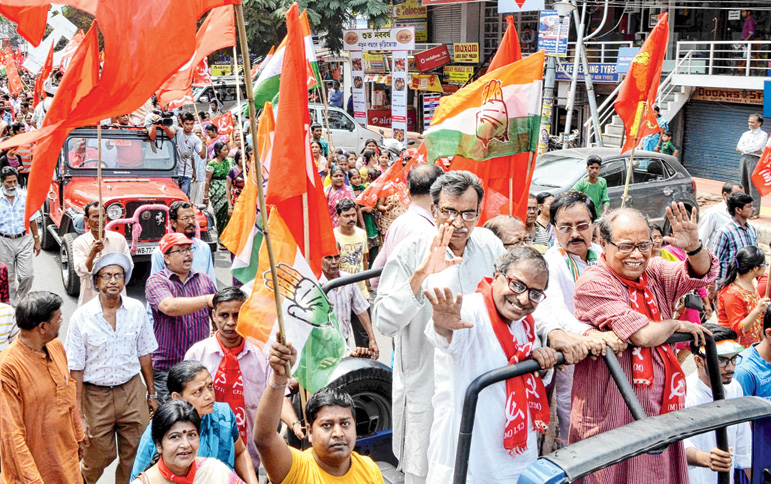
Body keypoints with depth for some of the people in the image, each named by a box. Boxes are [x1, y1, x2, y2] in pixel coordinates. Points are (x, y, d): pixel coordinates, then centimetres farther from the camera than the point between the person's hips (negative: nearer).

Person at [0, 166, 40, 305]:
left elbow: (32, 220, 8)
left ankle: (21, 298, 20)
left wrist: (36, 240, 9)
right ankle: (12, 305, 22)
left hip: (24, 239, 1)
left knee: (27, 275, -5)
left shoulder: (25, 196, 1)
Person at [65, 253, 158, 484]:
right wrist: (78, 415, -10)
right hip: (96, 396, -2)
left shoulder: (137, 310, -2)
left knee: (137, 455, 5)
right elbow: (76, 370, -8)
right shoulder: (81, 317, -10)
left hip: (132, 390, 2)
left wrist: (151, 394, 11)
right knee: (99, 457, 10)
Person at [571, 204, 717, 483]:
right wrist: (676, 325, 0)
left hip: (660, 410, 6)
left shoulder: (655, 272, 8)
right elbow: (644, 335, -19)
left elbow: (702, 274, -1)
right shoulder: (594, 283, -14)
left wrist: (693, 247, -21)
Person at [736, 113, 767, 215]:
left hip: (754, 160, -6)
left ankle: (755, 211, -6)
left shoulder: (763, 135, 2)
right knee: (743, 185, 7)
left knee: (754, 186, -9)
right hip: (744, 159, 6)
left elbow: (756, 147, -14)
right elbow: (738, 149, 7)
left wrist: (742, 148, -3)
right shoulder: (745, 134, 19)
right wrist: (753, 150, -5)